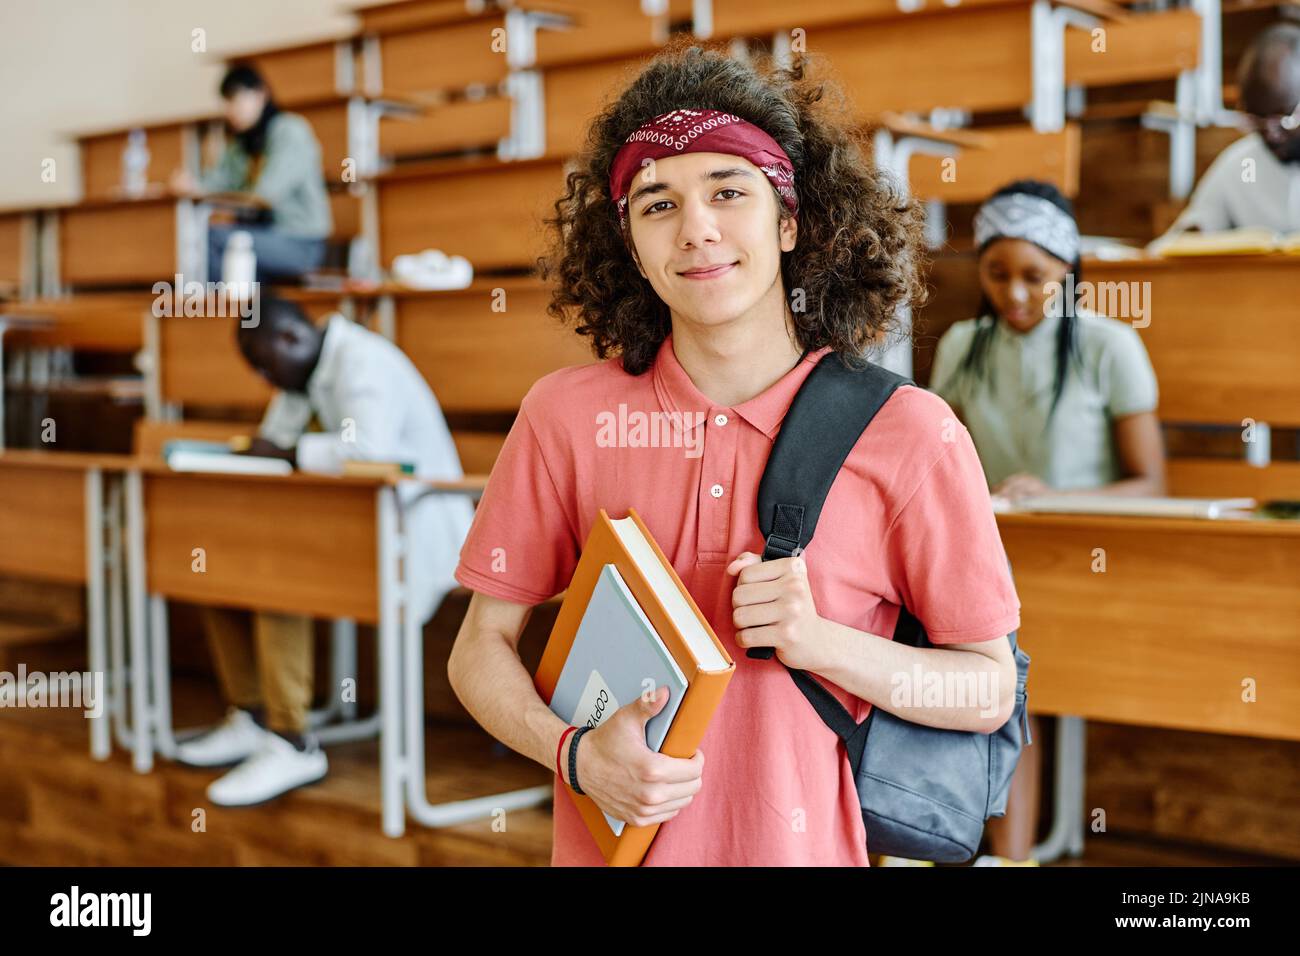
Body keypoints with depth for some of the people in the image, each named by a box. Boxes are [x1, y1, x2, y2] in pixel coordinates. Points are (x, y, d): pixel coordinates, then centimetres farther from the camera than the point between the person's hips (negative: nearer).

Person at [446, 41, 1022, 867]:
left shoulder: (905, 432, -11)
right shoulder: (567, 415, -8)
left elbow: (989, 693, -6)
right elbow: (482, 648, 0)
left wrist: (821, 642, -20)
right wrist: (574, 752, -17)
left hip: (810, 846, -1)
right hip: (610, 838, 1)